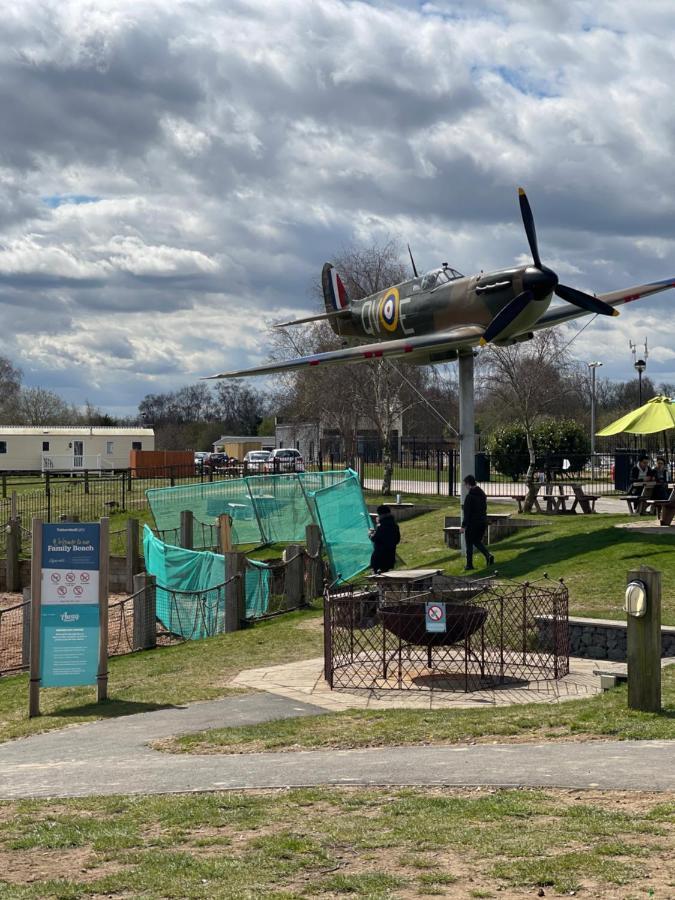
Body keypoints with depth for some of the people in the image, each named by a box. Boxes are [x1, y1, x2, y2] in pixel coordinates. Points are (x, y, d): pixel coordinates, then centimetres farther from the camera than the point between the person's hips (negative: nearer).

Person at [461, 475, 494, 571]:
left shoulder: (469, 496, -17)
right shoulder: (482, 494, 7)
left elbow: (467, 512, -18)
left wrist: (463, 525, -14)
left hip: (472, 523, -7)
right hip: (483, 522, 7)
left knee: (469, 544, 5)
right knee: (477, 541, 21)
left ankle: (469, 565, 9)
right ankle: (488, 555, 0)